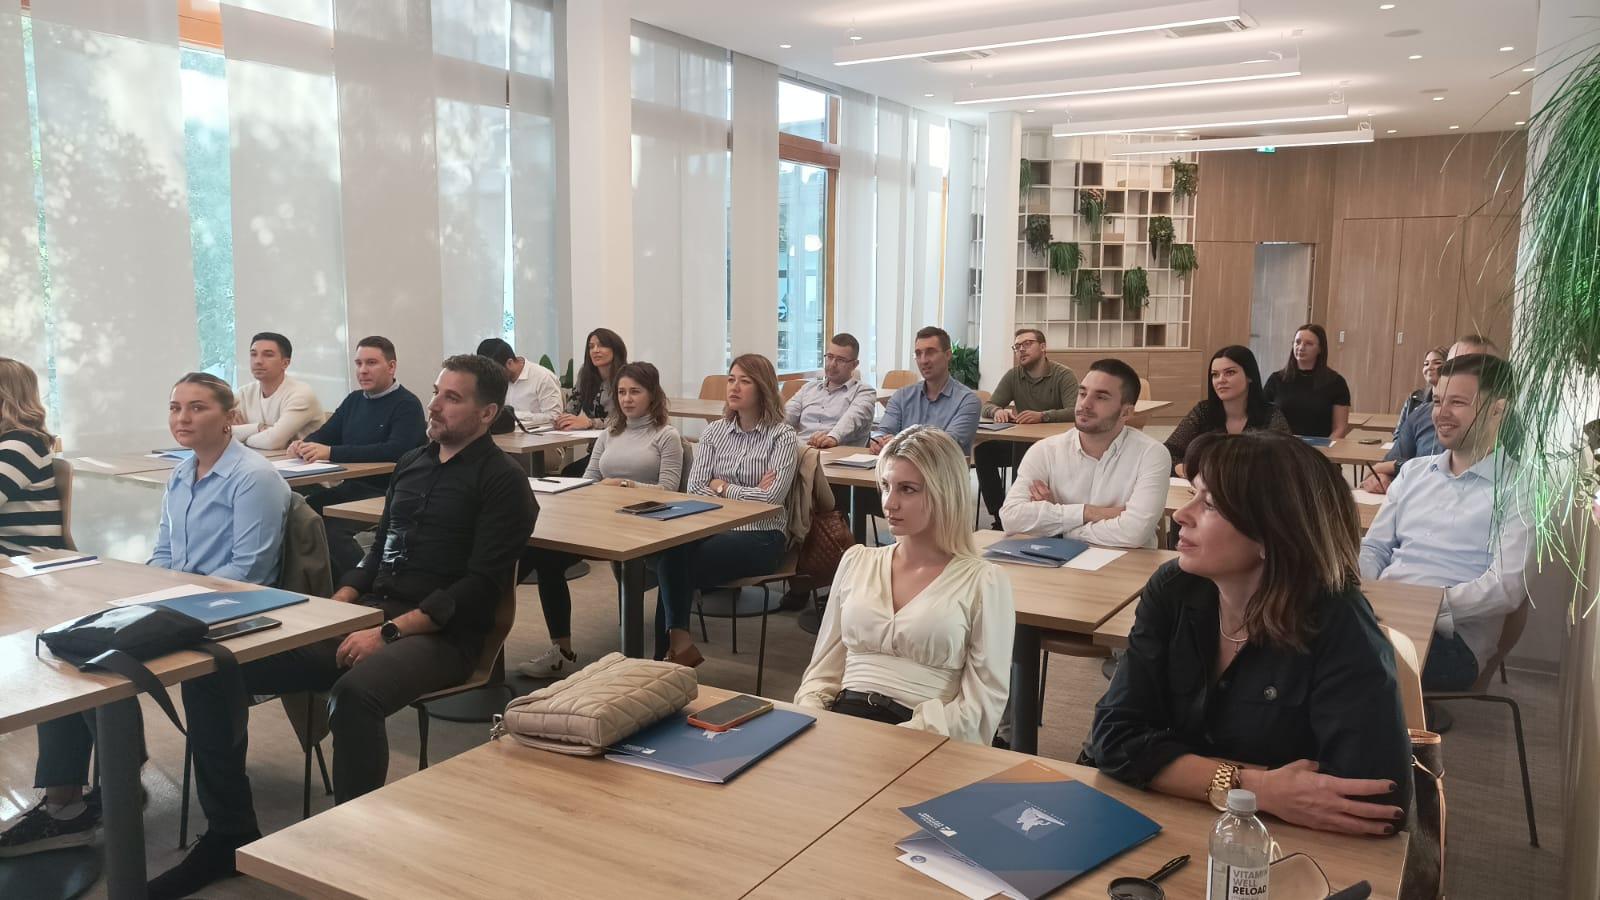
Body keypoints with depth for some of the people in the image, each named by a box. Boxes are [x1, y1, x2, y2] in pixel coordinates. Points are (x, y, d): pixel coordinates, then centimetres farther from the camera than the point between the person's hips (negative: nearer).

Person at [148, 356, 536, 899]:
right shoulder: (411, 464, 19)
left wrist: (389, 632, -21)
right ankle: (231, 833, 4)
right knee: (215, 666, -7)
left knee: (355, 693, -39)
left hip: (440, 634, -7)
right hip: (367, 614, 8)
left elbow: (480, 586, -14)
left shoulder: (502, 482, -5)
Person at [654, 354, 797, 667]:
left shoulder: (783, 438, -2)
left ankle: (674, 644, -8)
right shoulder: (714, 432, 12)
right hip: (714, 527, 4)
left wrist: (721, 487, -4)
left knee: (681, 563, -25)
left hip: (760, 536, -4)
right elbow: (694, 489, 2)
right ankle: (679, 643, -19)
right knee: (670, 551, -28)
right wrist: (746, 494, -7)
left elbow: (771, 498, -14)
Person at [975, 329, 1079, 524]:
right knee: (983, 450, -19)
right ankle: (998, 514, -12)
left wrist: (1042, 416, -38)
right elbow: (987, 406, 5)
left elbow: (1075, 412, -21)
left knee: (1023, 452, -36)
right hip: (1020, 442, 5)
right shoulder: (1013, 376, 9)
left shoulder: (1064, 375, -6)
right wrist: (998, 411, -21)